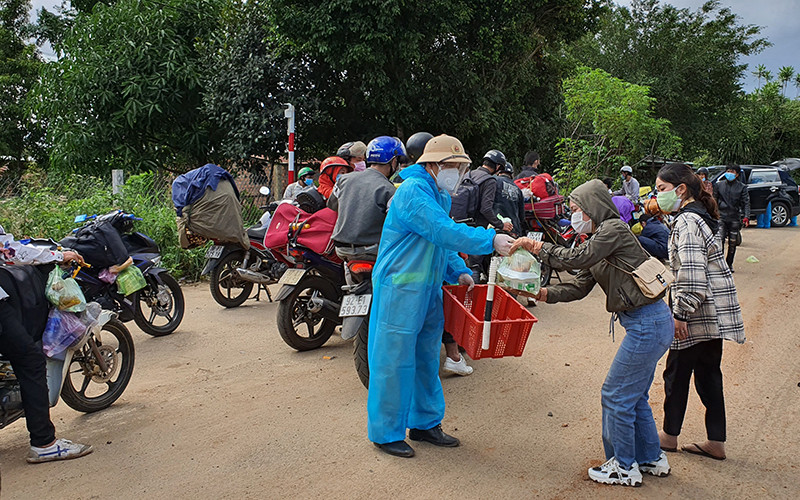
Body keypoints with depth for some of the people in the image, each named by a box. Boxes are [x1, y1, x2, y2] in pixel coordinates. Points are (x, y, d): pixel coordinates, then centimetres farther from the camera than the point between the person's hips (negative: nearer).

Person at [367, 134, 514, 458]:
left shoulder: (440, 194, 15)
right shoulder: (413, 190, -17)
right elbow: (443, 231, -27)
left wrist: (458, 272, 4)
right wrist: (490, 240, -26)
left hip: (428, 288, 10)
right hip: (399, 288, -10)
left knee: (427, 358, 16)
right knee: (394, 360, 0)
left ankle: (425, 423, 30)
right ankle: (385, 432, 13)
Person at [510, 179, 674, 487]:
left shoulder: (614, 228, -12)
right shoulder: (599, 241, 17)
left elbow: (578, 258, -24)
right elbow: (580, 286, 12)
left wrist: (537, 246, -17)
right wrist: (543, 293, -1)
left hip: (648, 325, -10)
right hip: (650, 323, 10)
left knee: (616, 395, 1)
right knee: (634, 395, 20)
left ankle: (624, 467, 15)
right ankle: (651, 459, 34)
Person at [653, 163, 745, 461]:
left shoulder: (687, 221, -17)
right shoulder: (699, 216, 14)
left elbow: (691, 273, -25)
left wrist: (681, 313, -21)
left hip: (700, 314, -9)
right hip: (715, 314, 10)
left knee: (677, 373, 5)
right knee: (708, 375, 13)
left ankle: (670, 436, 19)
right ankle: (716, 442, 19)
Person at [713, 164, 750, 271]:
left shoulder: (742, 187, 4)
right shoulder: (719, 185, 8)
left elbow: (746, 203, 0)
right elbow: (714, 200, 14)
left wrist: (746, 217, -12)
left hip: (735, 218, 0)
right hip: (721, 216, 0)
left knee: (732, 243, 5)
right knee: (720, 240, -14)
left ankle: (729, 264, 19)